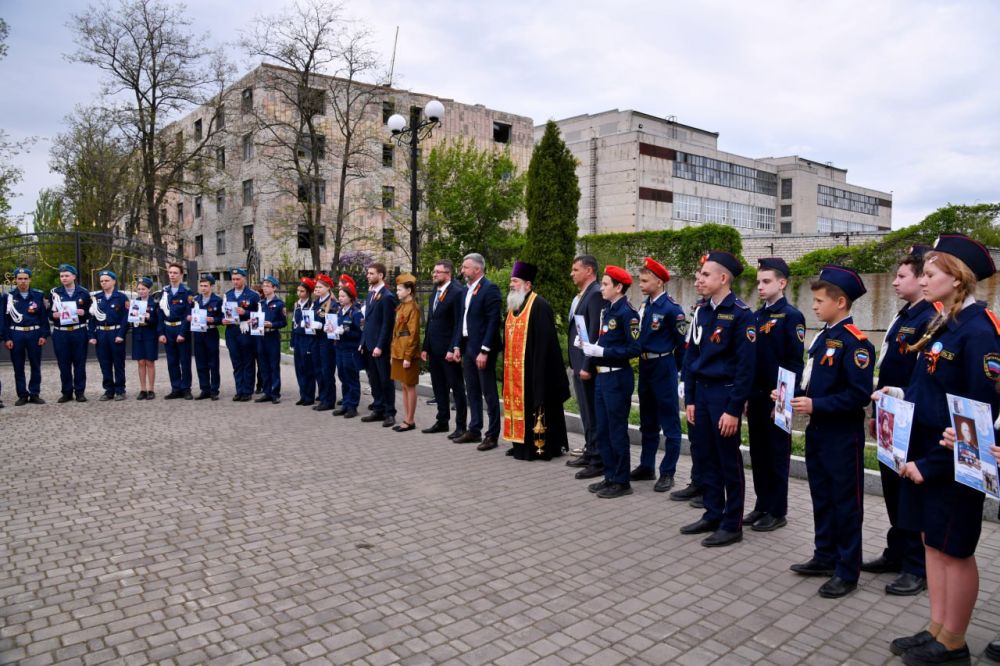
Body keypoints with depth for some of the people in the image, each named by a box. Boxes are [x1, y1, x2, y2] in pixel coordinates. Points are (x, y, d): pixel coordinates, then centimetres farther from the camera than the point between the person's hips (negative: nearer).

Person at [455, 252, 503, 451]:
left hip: (482, 348, -9)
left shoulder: (490, 289, -13)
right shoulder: (467, 289, 13)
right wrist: (458, 346, 12)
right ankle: (474, 430, 26)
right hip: (467, 346, 9)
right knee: (472, 392, 15)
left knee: (489, 393, 0)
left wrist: (484, 350, -21)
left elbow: (493, 322, -18)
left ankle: (492, 435, 7)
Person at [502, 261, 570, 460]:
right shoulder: (514, 305, 14)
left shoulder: (539, 306, -14)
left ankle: (540, 446, 5)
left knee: (535, 405, -3)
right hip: (514, 368, 9)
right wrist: (507, 361, 16)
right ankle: (522, 444, 21)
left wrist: (538, 368, -22)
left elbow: (544, 342, -19)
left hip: (533, 368, -9)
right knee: (519, 403, 12)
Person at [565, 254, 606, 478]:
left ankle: (599, 461, 6)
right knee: (586, 411, 17)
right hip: (578, 361, 10)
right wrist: (574, 363, 15)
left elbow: (595, 332, -21)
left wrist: (587, 366, -21)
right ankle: (590, 452, 28)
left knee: (593, 413, -2)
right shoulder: (580, 295, 15)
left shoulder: (596, 294, -15)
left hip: (588, 363, -9)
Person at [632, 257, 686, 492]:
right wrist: (642, 358, 11)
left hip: (663, 368, -8)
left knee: (669, 424, 2)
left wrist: (672, 369, -2)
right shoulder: (644, 306, 8)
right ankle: (646, 467, 28)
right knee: (647, 422, 16)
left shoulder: (671, 308, -14)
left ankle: (667, 473, 10)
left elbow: (682, 343, -9)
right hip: (645, 367, 8)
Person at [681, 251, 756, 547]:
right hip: (700, 393, 7)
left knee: (729, 462, 4)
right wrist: (690, 400, 8)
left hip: (725, 394, -7)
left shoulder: (741, 314, -13)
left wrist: (734, 409, -16)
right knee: (705, 457, 14)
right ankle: (713, 514, 28)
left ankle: (732, 525, 17)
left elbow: (746, 366, -15)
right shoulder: (702, 312, 8)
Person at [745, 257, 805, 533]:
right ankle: (762, 506, 26)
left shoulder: (791, 316, -10)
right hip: (756, 397, 7)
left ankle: (777, 512, 16)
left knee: (777, 456, 4)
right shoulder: (757, 316, 11)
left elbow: (796, 363, -14)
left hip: (777, 400, -7)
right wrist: (746, 395, 12)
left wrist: (784, 399, -16)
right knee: (758, 454, 13)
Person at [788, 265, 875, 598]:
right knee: (821, 498, 18)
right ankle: (825, 557, 32)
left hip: (843, 437, -8)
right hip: (817, 431, 8)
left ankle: (847, 571, 17)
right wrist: (800, 397, 2)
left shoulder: (855, 342, -17)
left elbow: (859, 395, -21)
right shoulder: (822, 337, 10)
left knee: (846, 503, 5)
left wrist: (817, 406, -23)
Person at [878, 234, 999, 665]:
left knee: (954, 549, 6)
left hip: (953, 461, -8)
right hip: (923, 451, 8)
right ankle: (937, 630, 30)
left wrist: (932, 464, -19)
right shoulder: (942, 325, 9)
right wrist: (901, 395, 0)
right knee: (932, 541, 16)